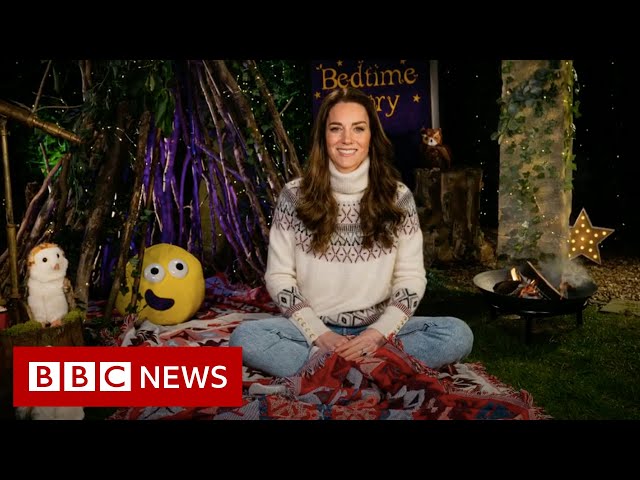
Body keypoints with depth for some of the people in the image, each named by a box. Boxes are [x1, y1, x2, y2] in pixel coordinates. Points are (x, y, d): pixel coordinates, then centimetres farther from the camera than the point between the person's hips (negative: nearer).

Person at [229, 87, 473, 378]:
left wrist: (379, 332, -16)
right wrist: (319, 334, -15)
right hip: (314, 328, 0)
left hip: (376, 329, 1)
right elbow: (278, 275, -3)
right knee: (244, 338, -28)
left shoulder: (397, 197, -1)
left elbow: (411, 277, 0)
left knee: (458, 335, -23)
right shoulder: (295, 196, -3)